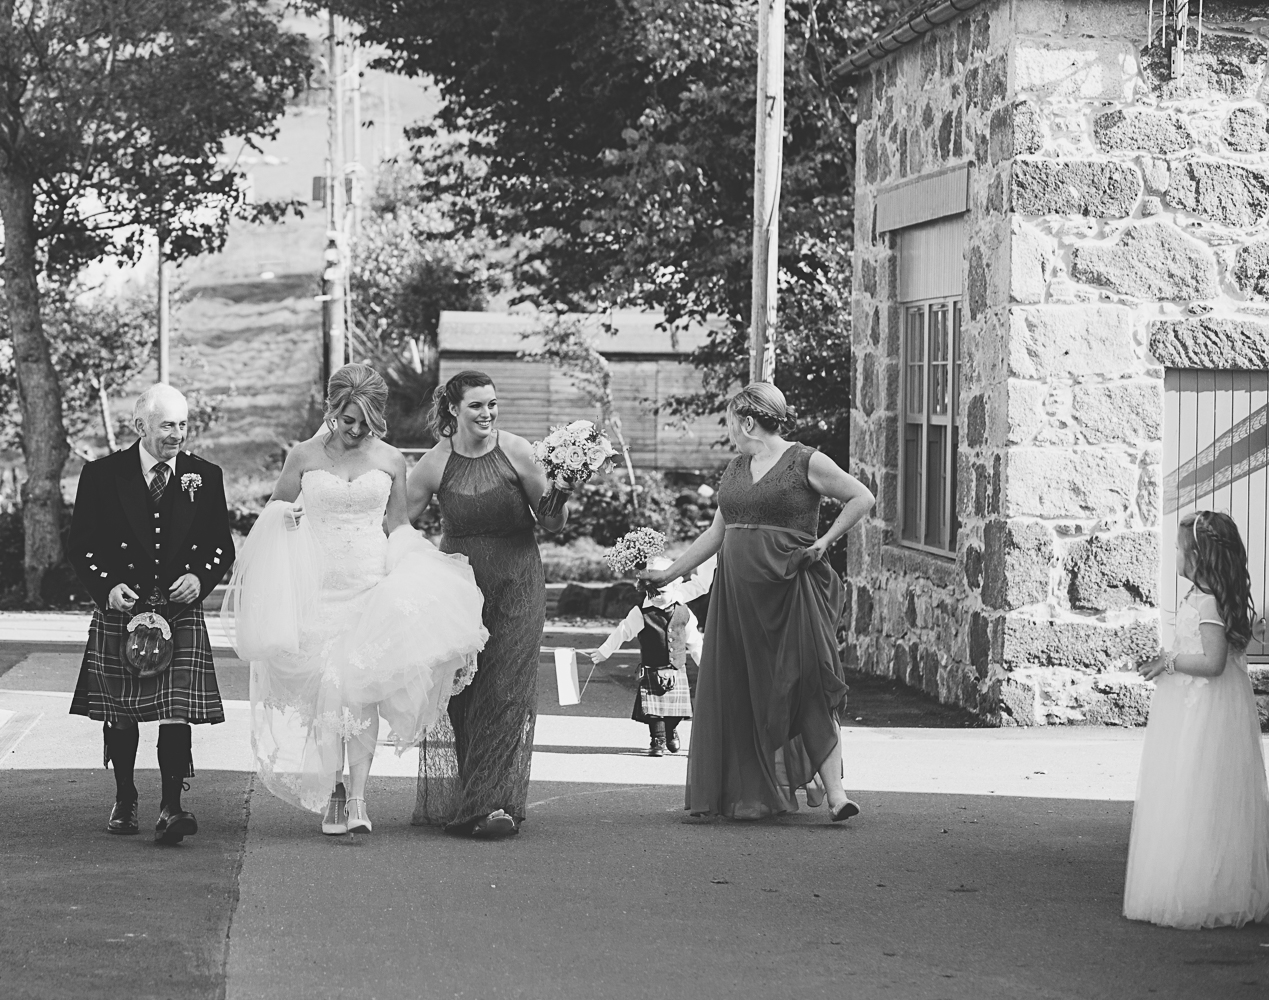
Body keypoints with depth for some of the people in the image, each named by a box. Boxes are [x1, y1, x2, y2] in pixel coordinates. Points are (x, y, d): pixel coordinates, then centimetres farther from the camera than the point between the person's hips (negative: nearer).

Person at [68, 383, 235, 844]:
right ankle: (124, 801, 25)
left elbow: (222, 546, 10)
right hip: (120, 610, 0)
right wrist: (107, 586, -14)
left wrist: (200, 578, -9)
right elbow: (80, 545, 1)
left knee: (178, 711, -12)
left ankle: (171, 807, -14)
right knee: (120, 715, 9)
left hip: (182, 612, 0)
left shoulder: (205, 477, 5)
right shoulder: (102, 475, -1)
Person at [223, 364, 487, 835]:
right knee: (326, 688, -7)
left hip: (372, 585, 1)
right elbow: (275, 509, 14)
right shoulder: (303, 456, 1)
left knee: (363, 689, -6)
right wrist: (287, 517, -9)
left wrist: (409, 581, 1)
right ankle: (332, 791, 4)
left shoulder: (390, 461, 4)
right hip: (317, 587, 0)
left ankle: (357, 793, -2)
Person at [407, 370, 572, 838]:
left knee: (505, 693, -8)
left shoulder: (516, 452, -7)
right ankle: (449, 800, 14)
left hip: (516, 588, -1)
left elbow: (552, 523, -2)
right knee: (456, 694, 3)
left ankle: (494, 803, -9)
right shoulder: (434, 465, -5)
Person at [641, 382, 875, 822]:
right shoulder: (735, 469, 15)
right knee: (742, 695, 5)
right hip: (738, 594, 6)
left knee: (806, 688, -11)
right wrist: (670, 573, 22)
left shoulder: (805, 462, -4)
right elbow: (716, 533, 22)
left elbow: (862, 498, -2)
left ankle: (835, 791, -12)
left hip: (790, 591, -6)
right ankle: (751, 794, 13)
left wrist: (825, 541, -8)